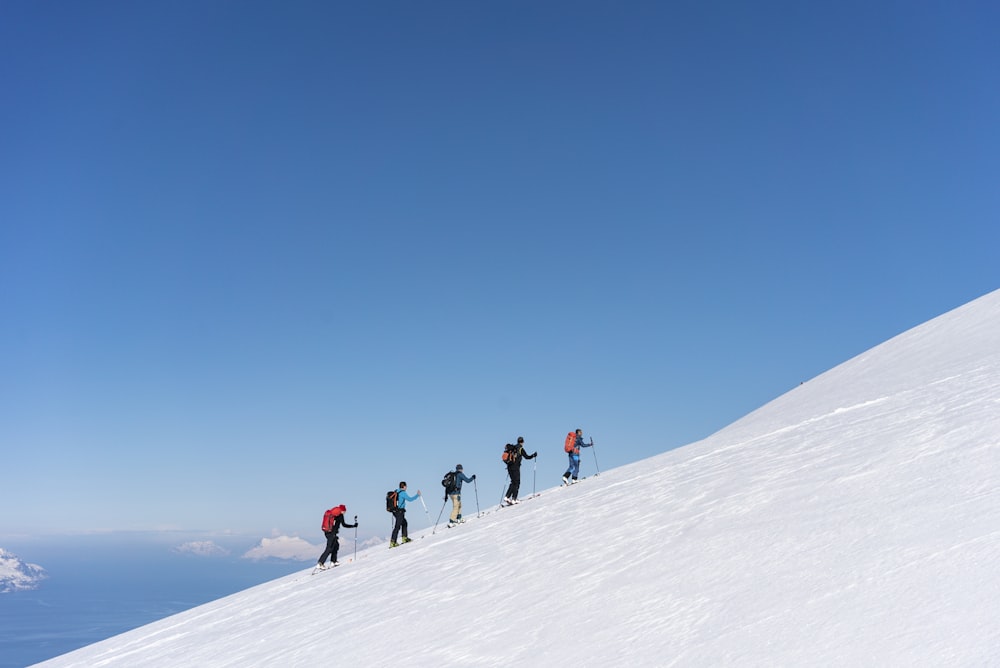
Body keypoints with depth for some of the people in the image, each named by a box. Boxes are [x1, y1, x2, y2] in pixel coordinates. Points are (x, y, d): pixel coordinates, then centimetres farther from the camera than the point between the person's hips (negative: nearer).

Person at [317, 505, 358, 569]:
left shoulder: (330, 513, 15)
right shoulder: (340, 515, -6)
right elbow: (344, 524, -7)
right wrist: (354, 526, 1)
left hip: (327, 532, 8)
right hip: (332, 533, -8)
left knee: (336, 545, 21)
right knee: (329, 549, -6)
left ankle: (333, 561, 21)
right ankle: (320, 564, -13)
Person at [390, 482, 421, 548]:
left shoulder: (396, 491, 10)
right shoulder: (402, 493, -14)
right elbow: (410, 499, -12)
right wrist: (417, 495, 0)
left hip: (395, 511, 9)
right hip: (400, 511, -9)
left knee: (404, 523, 22)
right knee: (397, 526, -7)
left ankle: (404, 538, 26)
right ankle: (393, 542, -9)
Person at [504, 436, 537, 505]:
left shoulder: (512, 448, 12)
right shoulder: (520, 449, -7)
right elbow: (527, 457, -7)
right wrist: (533, 455, 7)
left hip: (509, 467, 6)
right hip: (515, 468, -6)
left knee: (513, 482, 16)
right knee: (516, 483, 1)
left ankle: (507, 497, 6)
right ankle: (514, 499, -4)